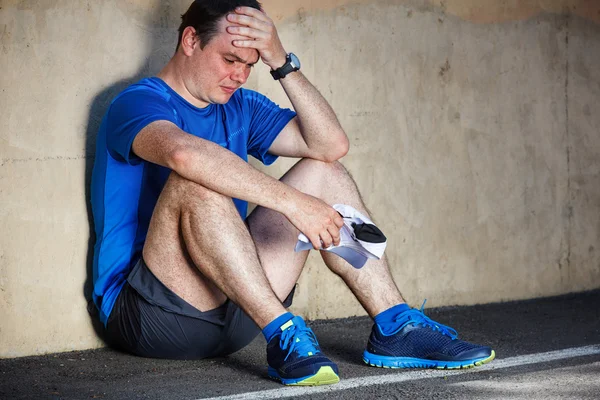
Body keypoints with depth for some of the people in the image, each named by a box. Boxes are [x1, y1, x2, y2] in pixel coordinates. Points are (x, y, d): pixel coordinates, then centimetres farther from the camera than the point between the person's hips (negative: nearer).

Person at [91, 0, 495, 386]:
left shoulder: (241, 108, 14)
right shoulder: (138, 103, -9)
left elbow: (331, 145, -1)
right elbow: (183, 152, -35)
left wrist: (282, 62, -11)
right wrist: (292, 203, -38)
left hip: (231, 309, 7)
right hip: (146, 313, -7)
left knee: (323, 172, 3)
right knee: (197, 180, -31)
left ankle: (394, 328, -6)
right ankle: (283, 334, -35)